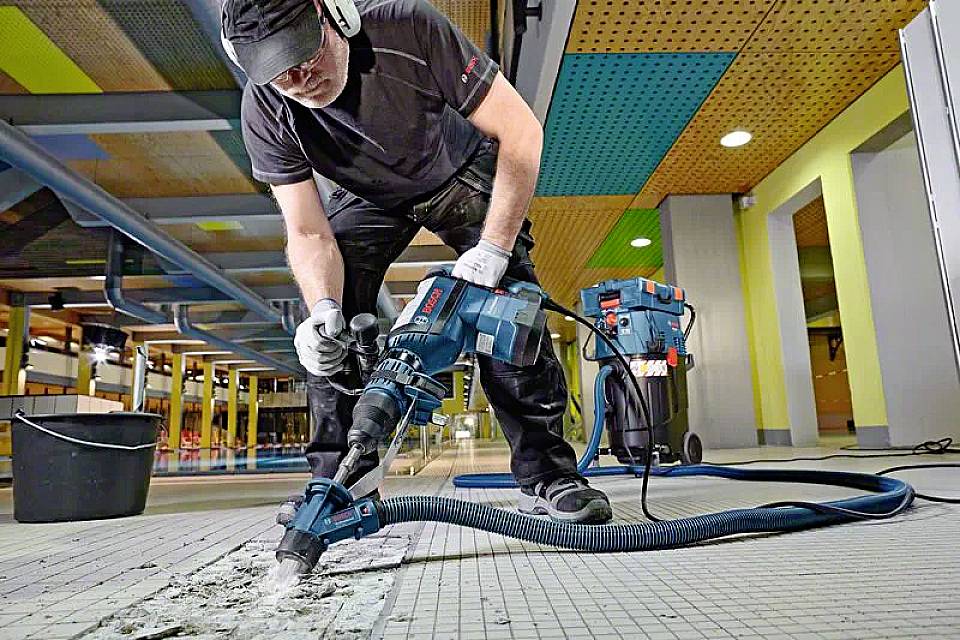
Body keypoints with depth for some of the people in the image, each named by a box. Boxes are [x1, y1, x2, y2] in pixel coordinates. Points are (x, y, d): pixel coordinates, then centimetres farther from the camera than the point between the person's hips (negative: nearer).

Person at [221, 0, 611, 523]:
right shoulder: (264, 114, -25)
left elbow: (521, 130, -30)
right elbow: (309, 233, -22)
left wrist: (493, 247, -38)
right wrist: (323, 309, -43)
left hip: (462, 171, -2)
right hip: (371, 195, 3)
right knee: (331, 323, -17)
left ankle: (545, 475, -14)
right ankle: (341, 480, -6)